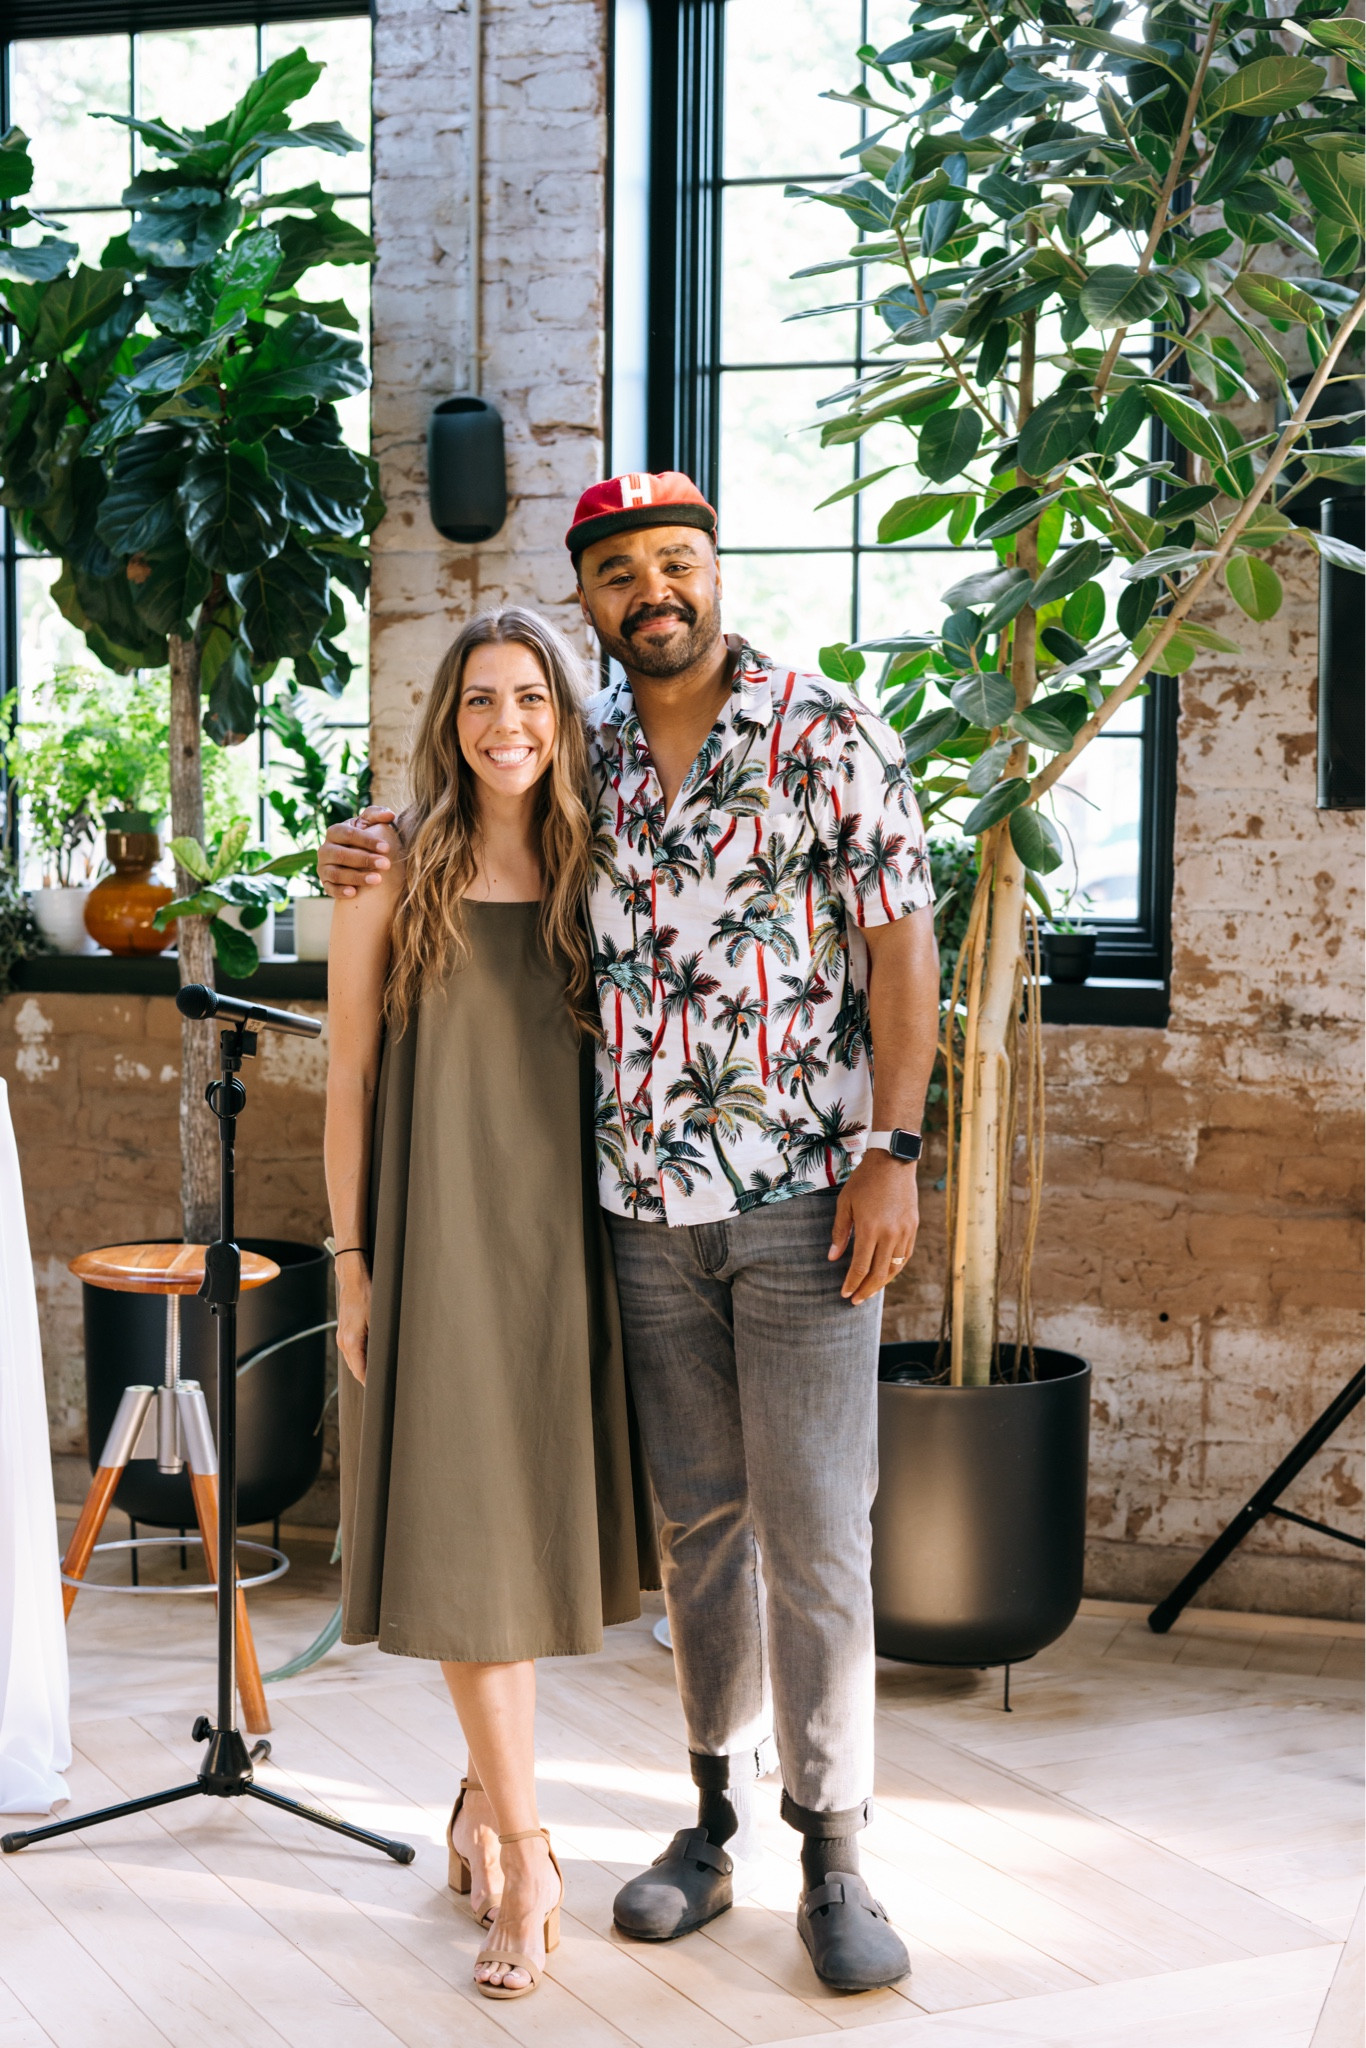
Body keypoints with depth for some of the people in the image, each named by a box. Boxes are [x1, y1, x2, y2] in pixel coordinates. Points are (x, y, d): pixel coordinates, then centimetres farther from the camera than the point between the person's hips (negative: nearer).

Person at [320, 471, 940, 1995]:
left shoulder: (830, 738, -3)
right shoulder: (581, 756, 9)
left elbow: (900, 947, -5)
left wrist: (892, 1151, -11)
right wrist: (366, 851, 2)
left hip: (804, 1198, -4)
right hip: (646, 1205, 4)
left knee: (814, 1526, -2)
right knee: (695, 1520, 12)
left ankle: (833, 1851, 9)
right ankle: (720, 1813, 25)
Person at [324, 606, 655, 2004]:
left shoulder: (590, 873, 6)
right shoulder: (394, 869, -1)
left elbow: (616, 1062, 10)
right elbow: (350, 1071, 0)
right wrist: (352, 1258, -4)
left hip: (557, 1236, 3)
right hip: (436, 1232, -3)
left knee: (534, 1520, 10)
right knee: (465, 1528, -3)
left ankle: (485, 1799, 30)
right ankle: (523, 1854, 5)